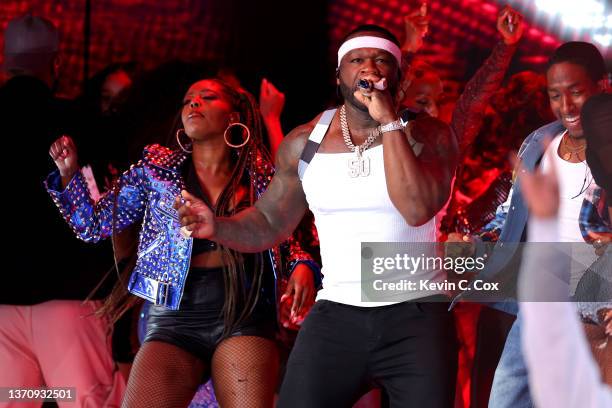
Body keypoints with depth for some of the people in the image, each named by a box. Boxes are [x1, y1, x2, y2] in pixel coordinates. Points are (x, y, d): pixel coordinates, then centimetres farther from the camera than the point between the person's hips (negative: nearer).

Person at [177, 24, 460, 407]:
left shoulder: (428, 133, -4)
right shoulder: (305, 143, 5)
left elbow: (417, 210, -22)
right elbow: (269, 223, 12)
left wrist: (389, 122, -19)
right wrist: (218, 227, -8)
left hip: (416, 317, -2)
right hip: (335, 317, 2)